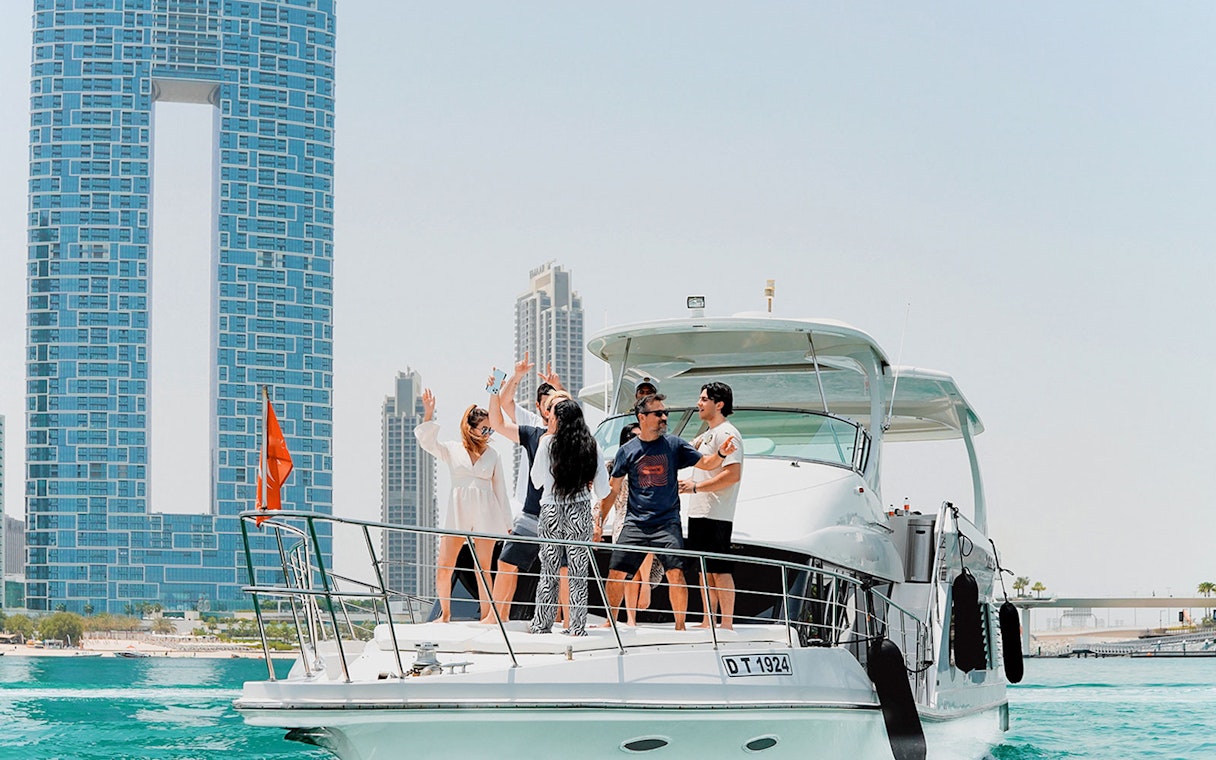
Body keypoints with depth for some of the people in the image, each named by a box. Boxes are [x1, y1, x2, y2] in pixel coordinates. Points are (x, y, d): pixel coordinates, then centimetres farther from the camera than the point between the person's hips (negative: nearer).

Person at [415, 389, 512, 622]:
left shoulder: (492, 455, 12)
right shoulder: (452, 450, 9)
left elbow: (500, 490, 14)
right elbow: (427, 441, -6)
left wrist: (507, 524, 11)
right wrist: (428, 414, -18)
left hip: (485, 515, 0)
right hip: (457, 513, 0)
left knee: (483, 569, -3)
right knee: (443, 569, -5)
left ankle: (486, 616, 2)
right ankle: (445, 614, 13)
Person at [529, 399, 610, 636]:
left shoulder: (548, 443, -5)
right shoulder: (592, 446, -1)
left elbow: (536, 480, 7)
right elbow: (603, 489, 2)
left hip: (550, 512, 0)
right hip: (580, 513, 0)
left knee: (548, 572, 8)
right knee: (578, 574, 4)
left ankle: (541, 625, 12)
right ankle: (577, 628, 3)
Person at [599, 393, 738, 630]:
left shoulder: (674, 445, 5)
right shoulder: (627, 451, 6)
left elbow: (704, 463, 4)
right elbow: (612, 490, 11)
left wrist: (721, 454, -17)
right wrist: (598, 522, 8)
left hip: (667, 522, -1)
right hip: (635, 523, 1)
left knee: (676, 573, -15)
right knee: (616, 573, -1)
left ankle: (680, 626, -3)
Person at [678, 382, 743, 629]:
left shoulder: (726, 434, -10)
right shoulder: (706, 435, 19)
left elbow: (732, 475, -21)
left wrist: (696, 487, -18)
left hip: (716, 515, -10)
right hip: (698, 513, 10)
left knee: (720, 570, -8)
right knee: (705, 570, 12)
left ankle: (727, 625, -7)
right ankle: (709, 622, 18)